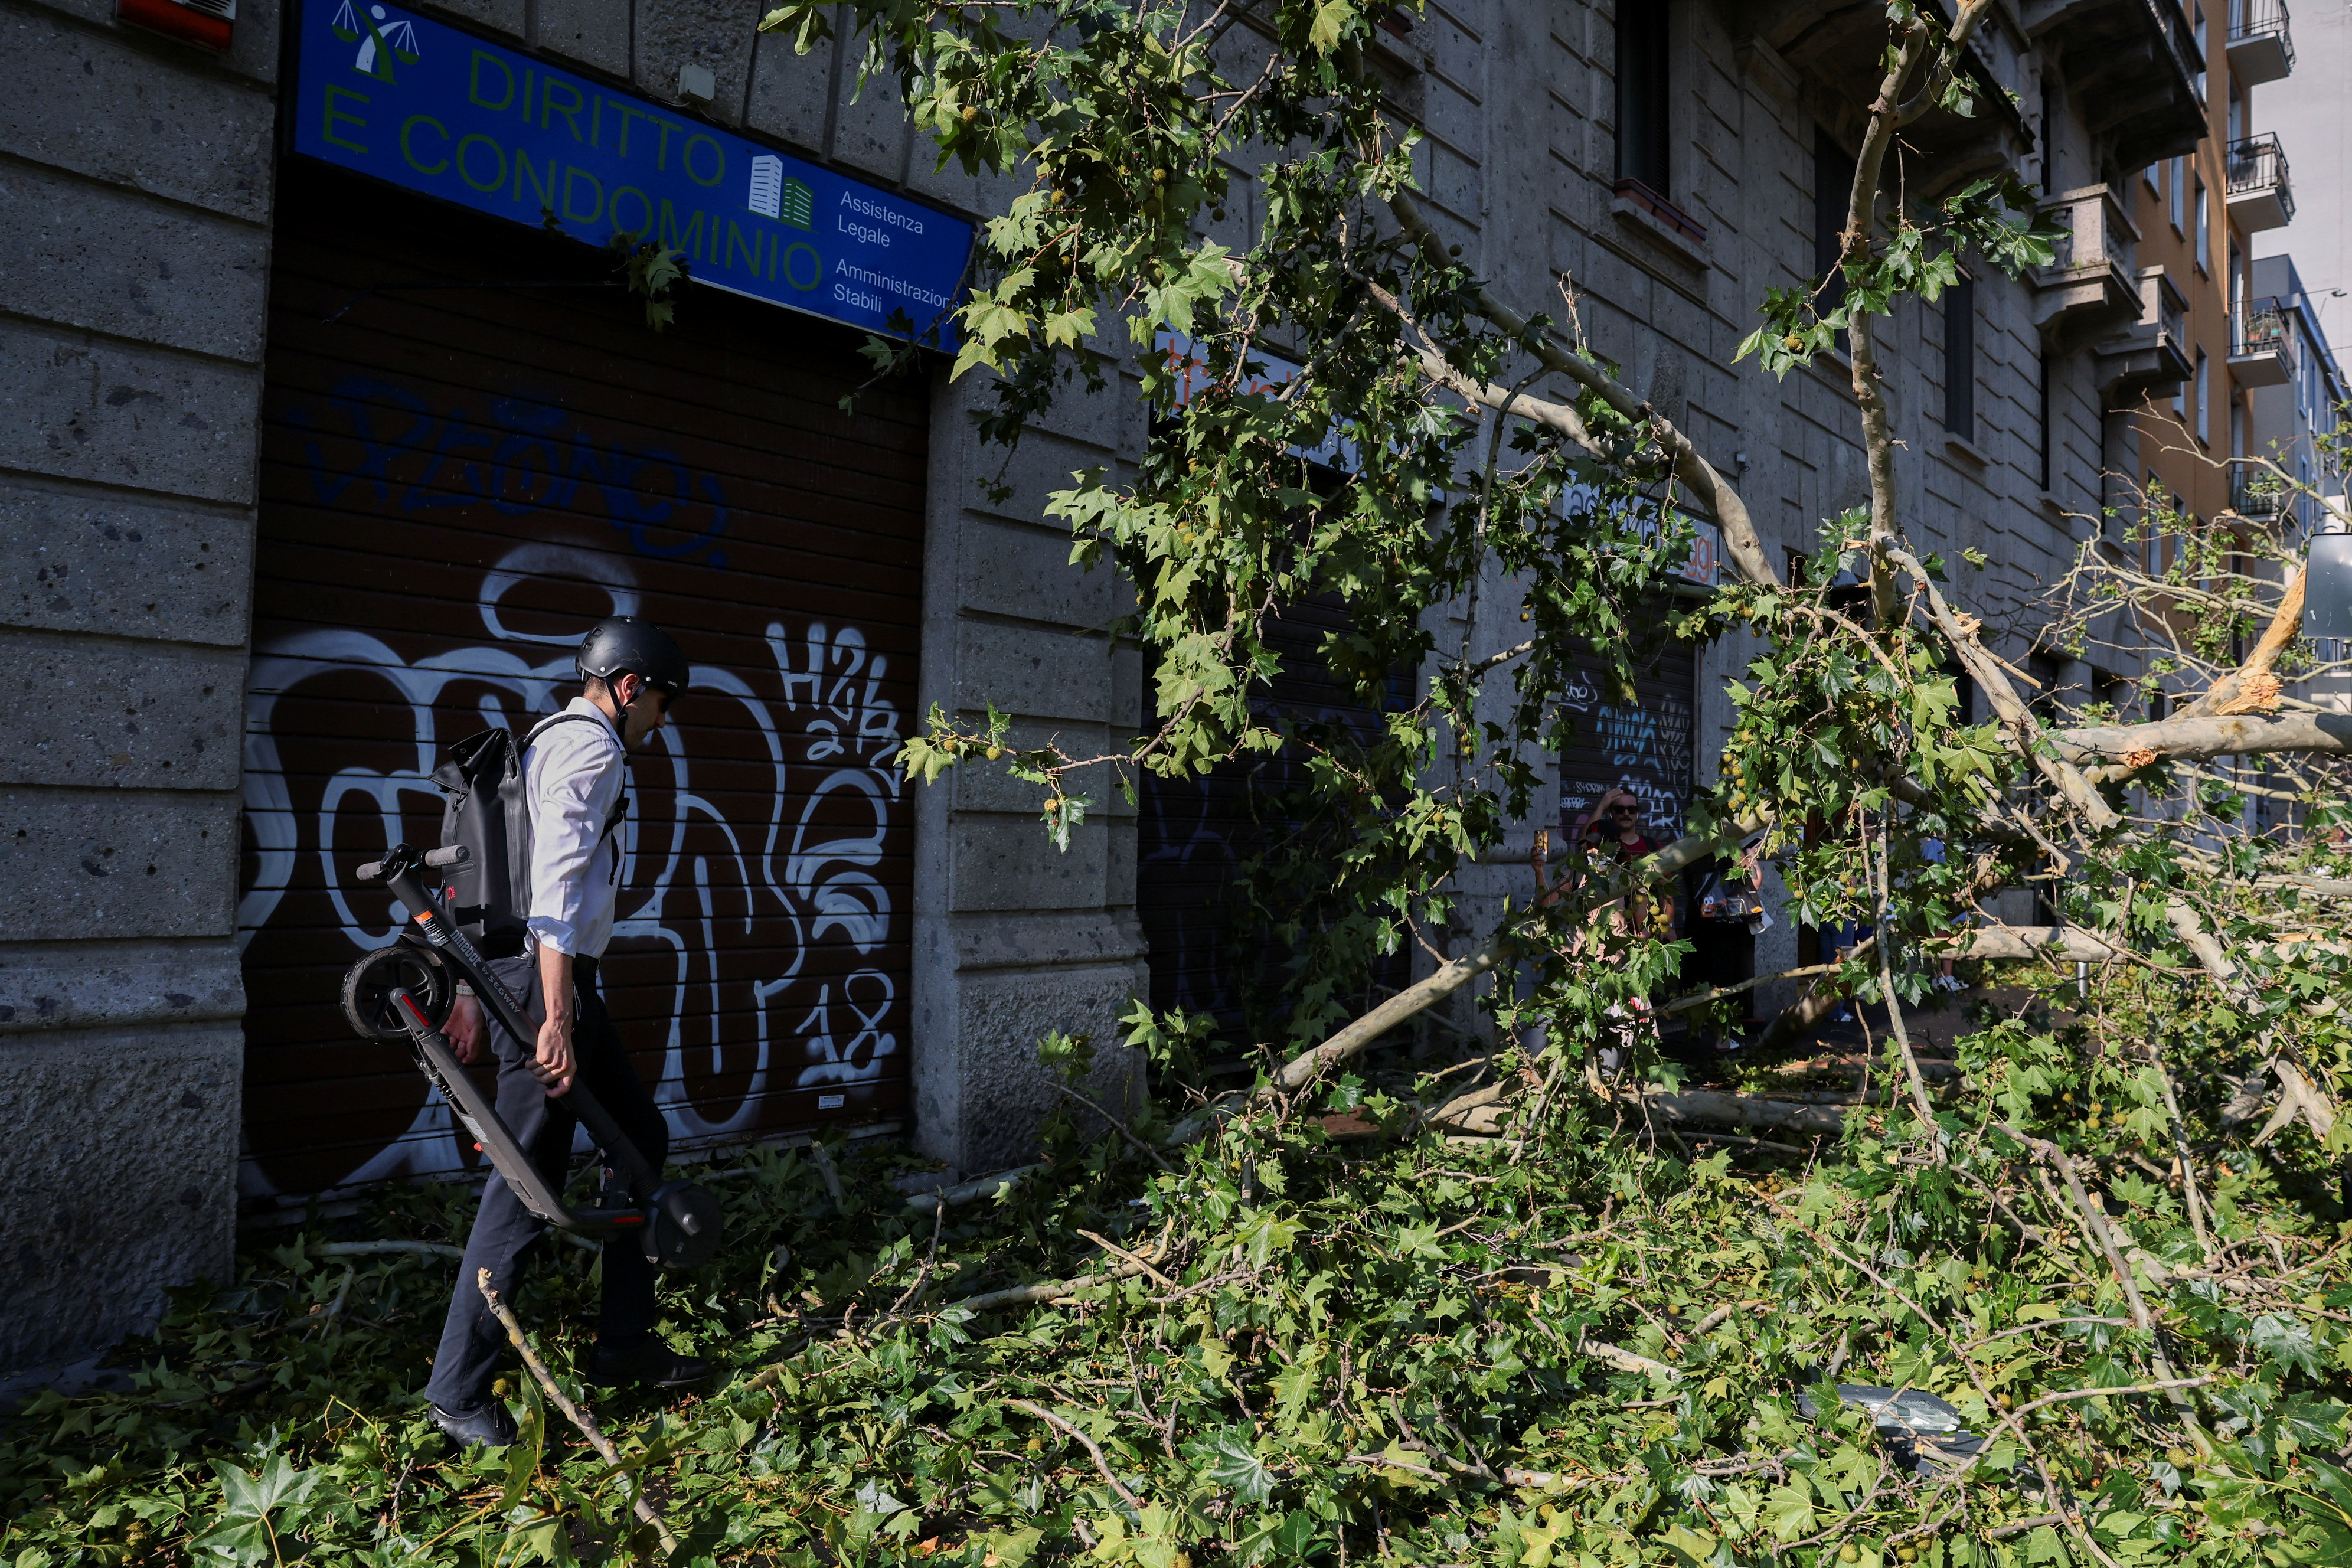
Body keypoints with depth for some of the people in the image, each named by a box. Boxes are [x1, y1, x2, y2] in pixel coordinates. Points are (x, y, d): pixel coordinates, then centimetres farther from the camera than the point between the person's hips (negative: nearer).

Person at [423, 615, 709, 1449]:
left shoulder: (551, 741, 21)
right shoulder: (592, 747, -11)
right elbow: (556, 885, -22)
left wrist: (473, 995, 23)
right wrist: (556, 1020, -25)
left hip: (511, 970, 10)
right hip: (546, 981, -10)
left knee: (641, 1136, 14)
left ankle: (624, 1341, 22)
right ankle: (458, 1390, 8)